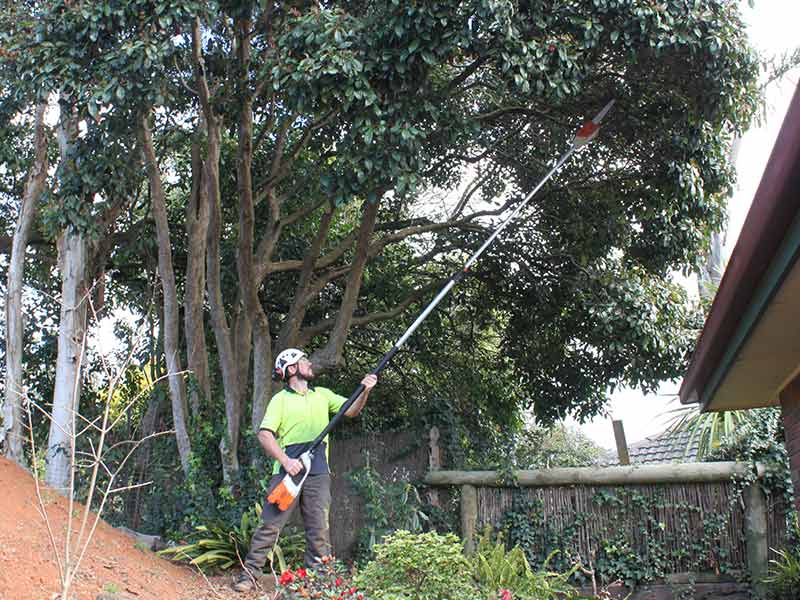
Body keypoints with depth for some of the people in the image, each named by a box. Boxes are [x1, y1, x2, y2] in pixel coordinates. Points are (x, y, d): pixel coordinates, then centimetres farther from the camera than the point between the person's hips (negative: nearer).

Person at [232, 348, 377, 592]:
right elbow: (265, 434, -6)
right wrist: (285, 460, -19)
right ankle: (249, 575, 5)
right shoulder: (280, 399, 4)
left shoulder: (322, 395, 17)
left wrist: (364, 392, -10)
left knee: (319, 529, 3)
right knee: (270, 525, -4)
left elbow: (351, 410, 10)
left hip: (318, 472, 3)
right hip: (288, 469, -3)